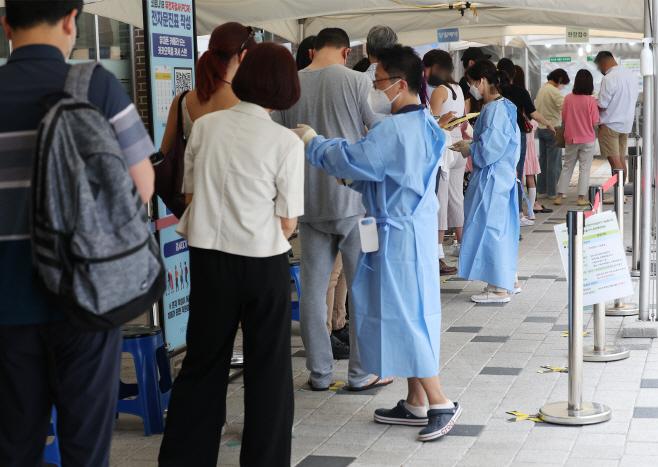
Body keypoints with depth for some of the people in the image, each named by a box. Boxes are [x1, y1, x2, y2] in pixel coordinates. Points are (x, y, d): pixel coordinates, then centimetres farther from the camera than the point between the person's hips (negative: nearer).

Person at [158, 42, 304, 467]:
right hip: (263, 262, -3)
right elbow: (287, 223, -9)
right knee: (268, 367, 11)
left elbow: (189, 193, 5)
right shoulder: (286, 142, -12)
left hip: (208, 255, 4)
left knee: (203, 361, 15)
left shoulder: (205, 126, -2)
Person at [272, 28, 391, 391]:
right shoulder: (357, 81, -7)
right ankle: (362, 372, 11)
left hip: (309, 203, 3)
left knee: (313, 287, 10)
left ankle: (319, 373, 16)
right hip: (354, 199, -3)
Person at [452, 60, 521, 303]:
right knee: (501, 227, 17)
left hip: (492, 178, -10)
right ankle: (510, 280, 27)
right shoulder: (502, 106, 12)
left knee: (490, 228, -5)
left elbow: (489, 148, -22)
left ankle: (499, 289, 0)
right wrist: (470, 145, 12)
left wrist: (469, 150, -6)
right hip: (502, 174, 10)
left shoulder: (494, 110, -19)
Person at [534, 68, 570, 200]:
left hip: (541, 128, 8)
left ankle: (541, 190, 14)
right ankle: (552, 192, 2)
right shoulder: (554, 91, -14)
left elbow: (535, 107, 19)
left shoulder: (541, 89, 12)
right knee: (554, 162, -2)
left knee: (543, 160, 12)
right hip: (553, 128, -8)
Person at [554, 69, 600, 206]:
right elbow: (595, 123, -12)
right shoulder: (591, 100, -13)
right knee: (584, 168, 5)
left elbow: (564, 118, 3)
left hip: (570, 138, 3)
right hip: (587, 139, -3)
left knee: (567, 167, 13)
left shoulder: (568, 98, -4)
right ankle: (581, 198, 5)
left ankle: (559, 196, 14)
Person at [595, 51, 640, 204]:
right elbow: (635, 98, 17)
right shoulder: (632, 75, 7)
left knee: (614, 160, -5)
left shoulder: (609, 79, -18)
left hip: (610, 124, -8)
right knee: (621, 159, 12)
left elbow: (602, 106, -17)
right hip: (626, 123, 8)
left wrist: (592, 102, 3)